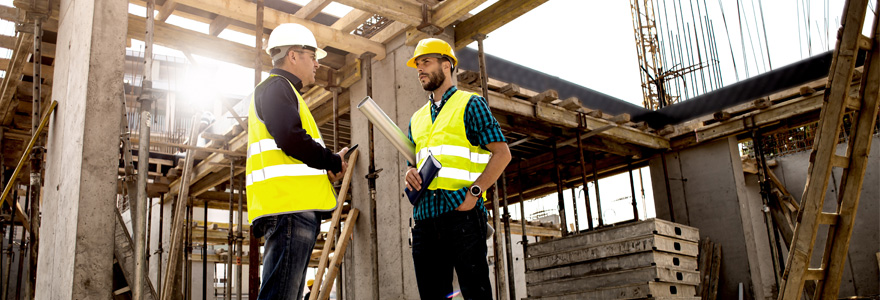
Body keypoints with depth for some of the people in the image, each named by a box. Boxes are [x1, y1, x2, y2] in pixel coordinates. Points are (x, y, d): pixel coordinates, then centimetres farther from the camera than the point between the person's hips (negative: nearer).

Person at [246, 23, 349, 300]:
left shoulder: (282, 90, 31)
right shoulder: (276, 88, -2)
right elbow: (292, 140, -18)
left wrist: (327, 167, 11)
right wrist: (334, 162, -4)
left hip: (295, 207, 11)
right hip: (289, 207, -11)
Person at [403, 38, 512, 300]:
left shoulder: (471, 104, 6)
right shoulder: (417, 119, 24)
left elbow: (502, 153, -3)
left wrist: (474, 192, -15)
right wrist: (410, 174, 3)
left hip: (462, 211, -6)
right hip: (425, 215, 6)